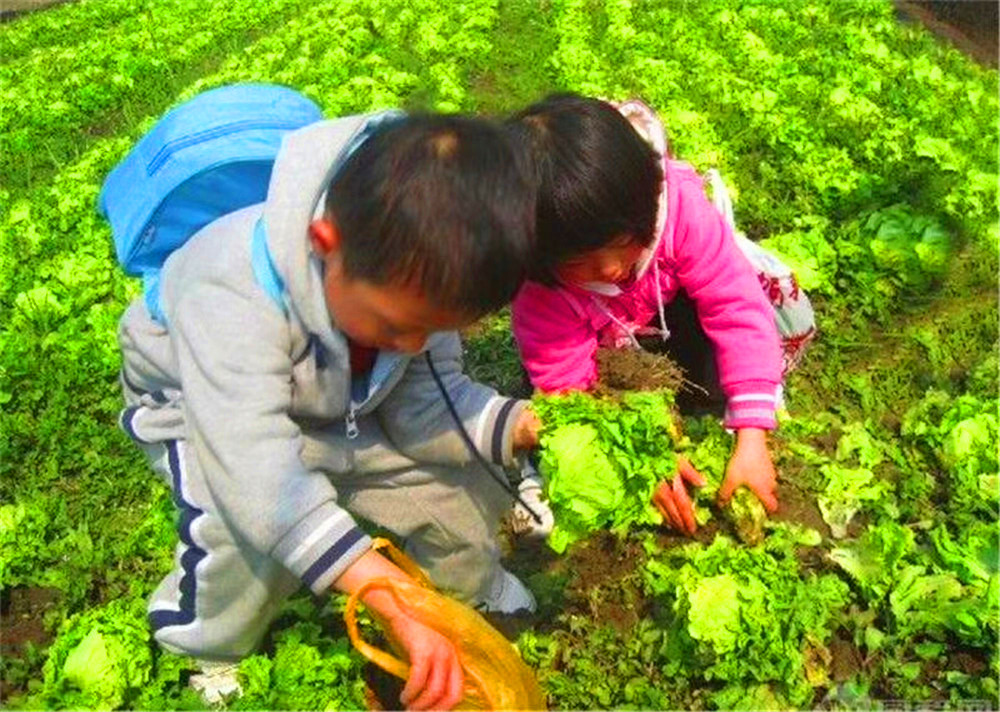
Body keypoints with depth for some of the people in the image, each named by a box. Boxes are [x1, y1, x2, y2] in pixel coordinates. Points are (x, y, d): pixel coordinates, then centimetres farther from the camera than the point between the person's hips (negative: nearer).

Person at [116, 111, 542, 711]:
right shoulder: (233, 297, -45)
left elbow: (427, 404, -17)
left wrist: (523, 425, -38)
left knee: (454, 490, -5)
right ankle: (201, 643, 0)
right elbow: (264, 479, -53)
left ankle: (476, 593, 30)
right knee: (253, 525, -33)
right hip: (204, 400, -4)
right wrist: (402, 607, -59)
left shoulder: (417, 278, -26)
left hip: (337, 402, 5)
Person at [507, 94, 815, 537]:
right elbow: (566, 389, -29)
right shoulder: (538, 290, -37)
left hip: (674, 299, 2)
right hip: (600, 343, -1)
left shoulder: (676, 201, -39)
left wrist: (751, 440, -40)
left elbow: (738, 309, -37)